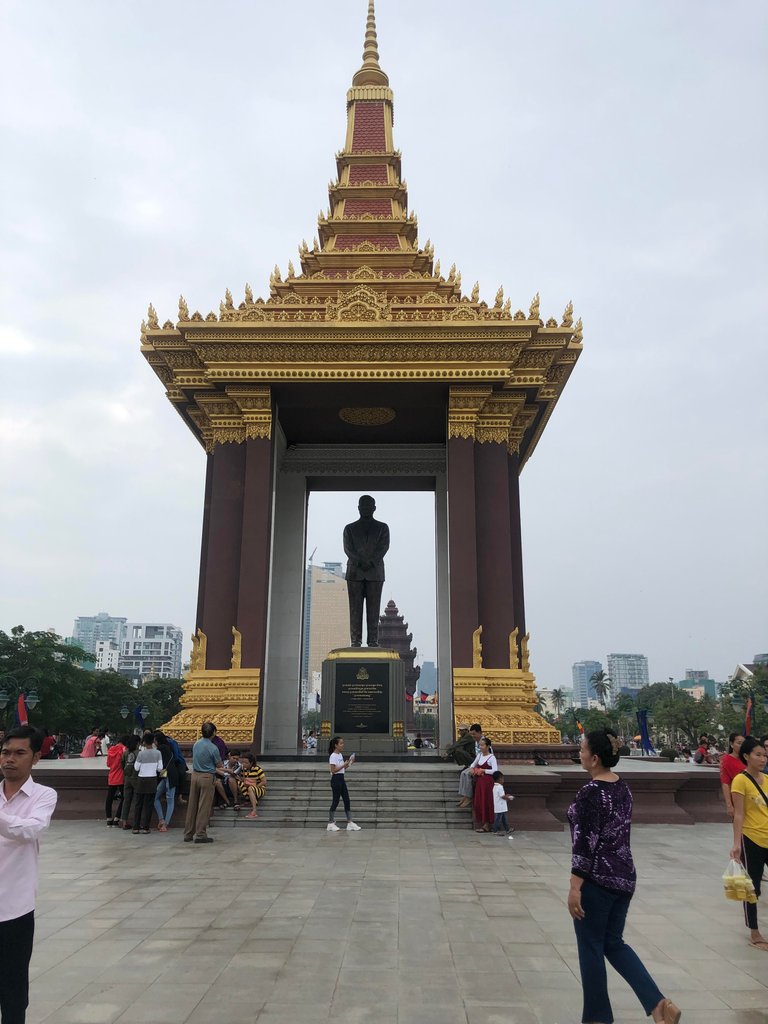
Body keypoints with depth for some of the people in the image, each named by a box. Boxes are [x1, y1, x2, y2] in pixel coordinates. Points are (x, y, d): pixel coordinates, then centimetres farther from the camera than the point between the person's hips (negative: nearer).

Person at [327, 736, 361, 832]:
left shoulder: (340, 755, 13)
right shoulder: (333, 756, -14)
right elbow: (333, 770, -18)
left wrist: (349, 764, 3)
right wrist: (344, 764, -21)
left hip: (342, 779, 9)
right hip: (336, 779, -9)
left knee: (347, 801, 6)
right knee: (335, 801, -2)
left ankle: (350, 823, 9)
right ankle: (331, 824, 8)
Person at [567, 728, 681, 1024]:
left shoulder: (591, 792, -20)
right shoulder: (623, 787, 5)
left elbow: (586, 843, -21)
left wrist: (575, 887, -17)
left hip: (597, 880, -8)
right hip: (624, 876, 8)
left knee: (591, 946, 9)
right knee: (614, 943, 19)